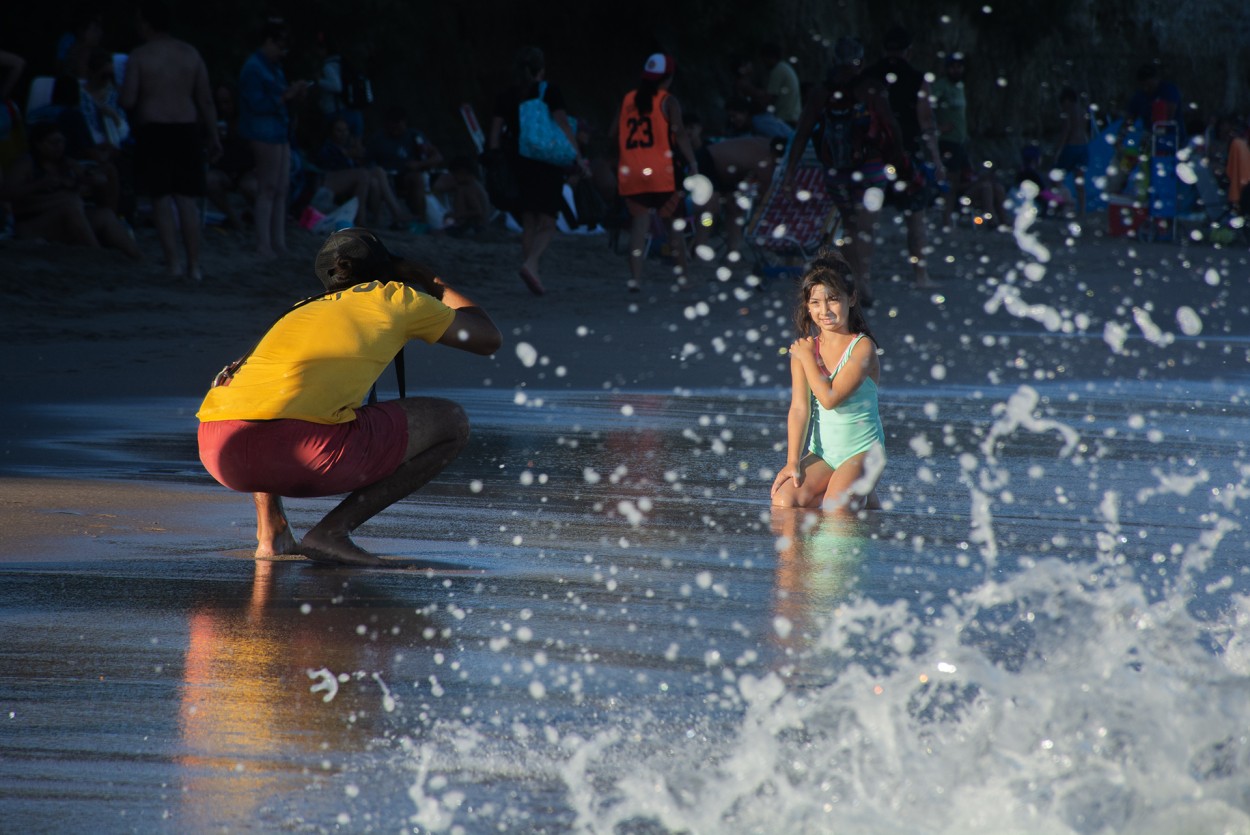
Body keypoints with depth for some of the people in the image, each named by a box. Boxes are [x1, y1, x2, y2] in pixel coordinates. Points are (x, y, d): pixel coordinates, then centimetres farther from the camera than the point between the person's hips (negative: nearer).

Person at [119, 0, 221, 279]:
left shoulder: (140, 56, -5)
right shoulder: (190, 53, 5)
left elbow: (127, 101, -9)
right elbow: (206, 100, 5)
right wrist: (213, 136, 11)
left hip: (154, 132, -3)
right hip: (187, 131, 3)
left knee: (161, 199, 2)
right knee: (187, 200, 6)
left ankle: (172, 262, -4)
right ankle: (194, 265, 5)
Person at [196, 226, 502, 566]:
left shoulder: (301, 309, 34)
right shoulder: (395, 297, 21)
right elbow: (490, 339, 33)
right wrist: (434, 284, 49)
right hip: (303, 450, -6)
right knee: (452, 423, 13)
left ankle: (270, 531, 20)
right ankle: (332, 531, -1)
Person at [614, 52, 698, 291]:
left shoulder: (628, 100, 13)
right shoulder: (668, 102, -1)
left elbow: (615, 133, 13)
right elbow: (679, 133, -10)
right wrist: (692, 162, -10)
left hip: (631, 173, 4)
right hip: (661, 173, -4)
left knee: (639, 223, 1)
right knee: (674, 220, 9)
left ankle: (635, 277, -10)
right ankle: (683, 268, 11)